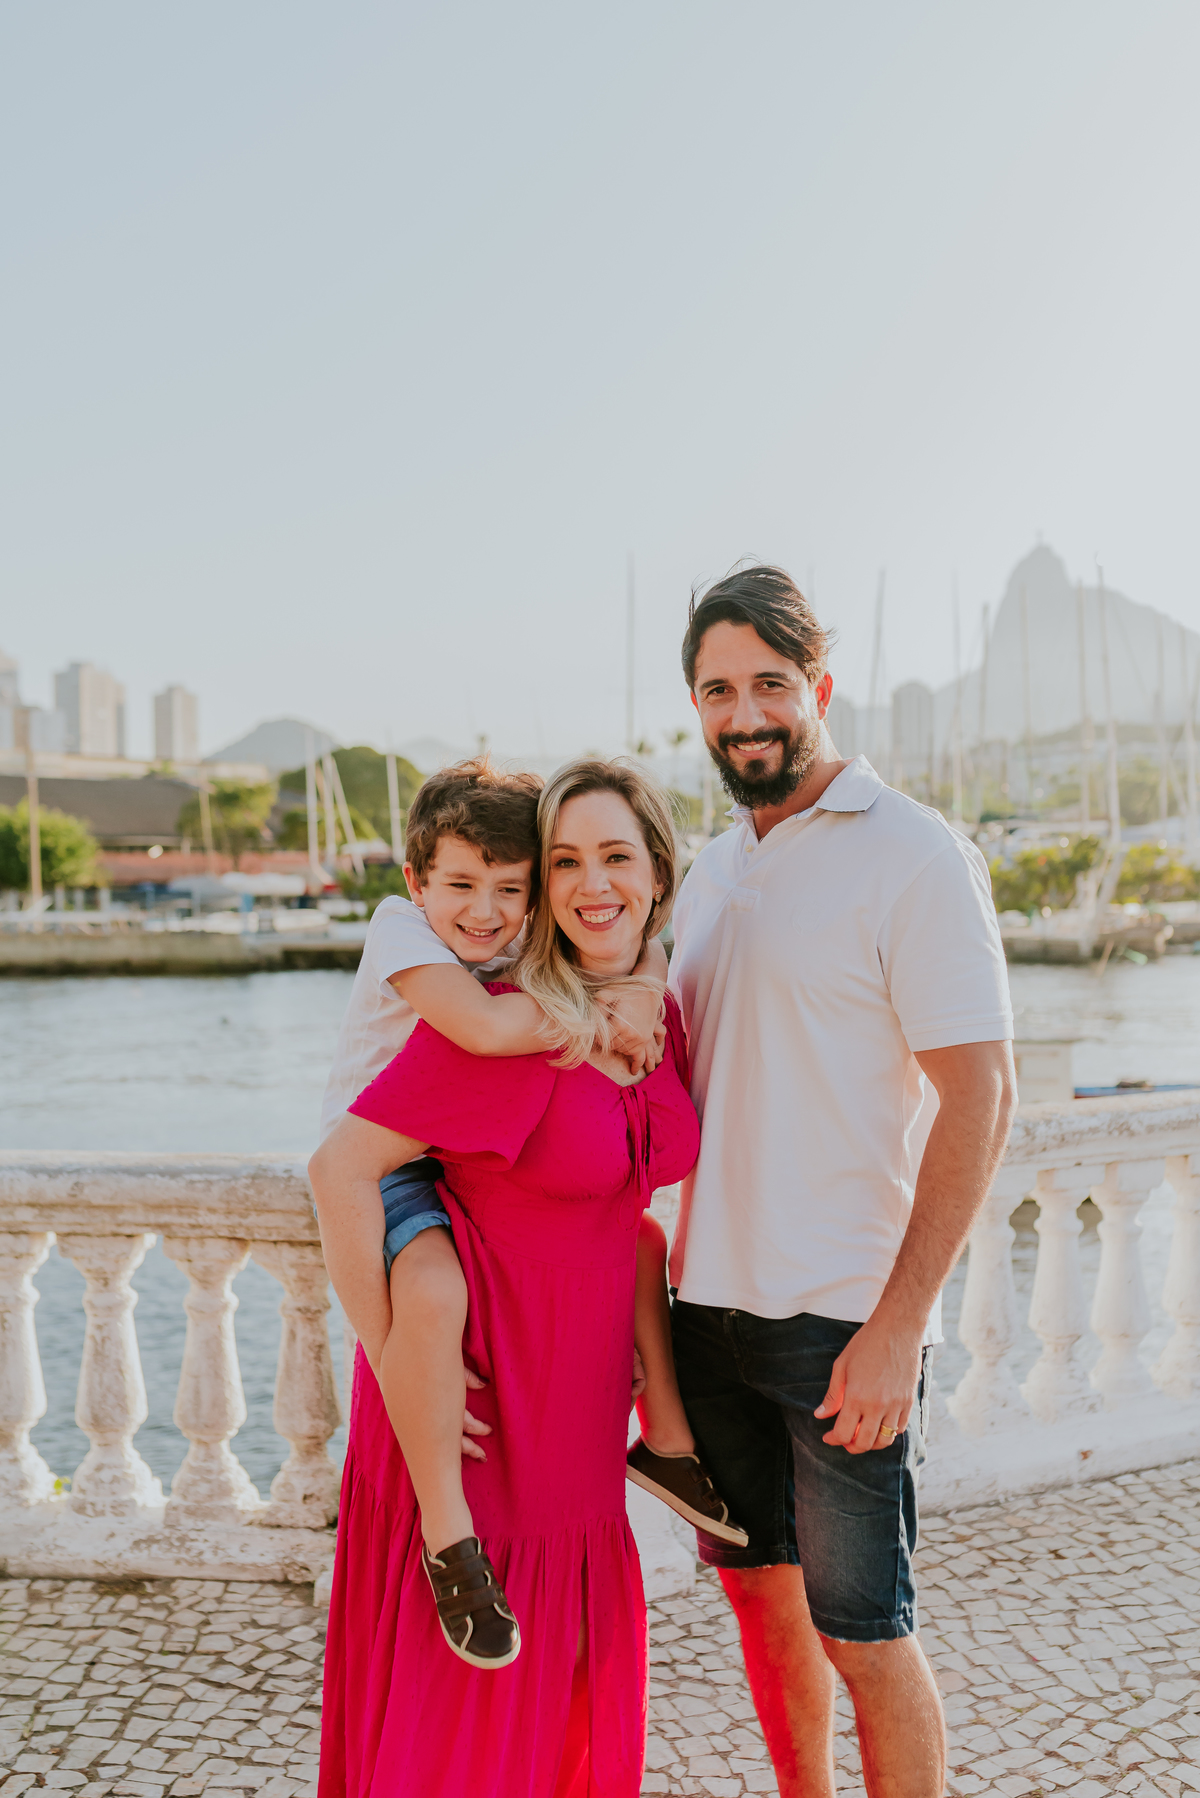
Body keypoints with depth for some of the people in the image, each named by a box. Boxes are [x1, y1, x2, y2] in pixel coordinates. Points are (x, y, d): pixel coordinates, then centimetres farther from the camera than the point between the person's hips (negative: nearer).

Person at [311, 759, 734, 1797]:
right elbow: (340, 1169, -21)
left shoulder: (660, 1019, 2)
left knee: (583, 1694, 19)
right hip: (479, 1404, -7)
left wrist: (638, 1339, 14)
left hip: (581, 1410, 7)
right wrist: (394, 1356, -20)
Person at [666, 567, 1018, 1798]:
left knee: (861, 1635, 3)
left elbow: (979, 1099, -15)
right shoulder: (714, 870, 11)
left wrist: (896, 1326, -20)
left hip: (845, 1319, -7)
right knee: (760, 1592, 19)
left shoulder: (915, 856, -11)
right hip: (711, 1300, 7)